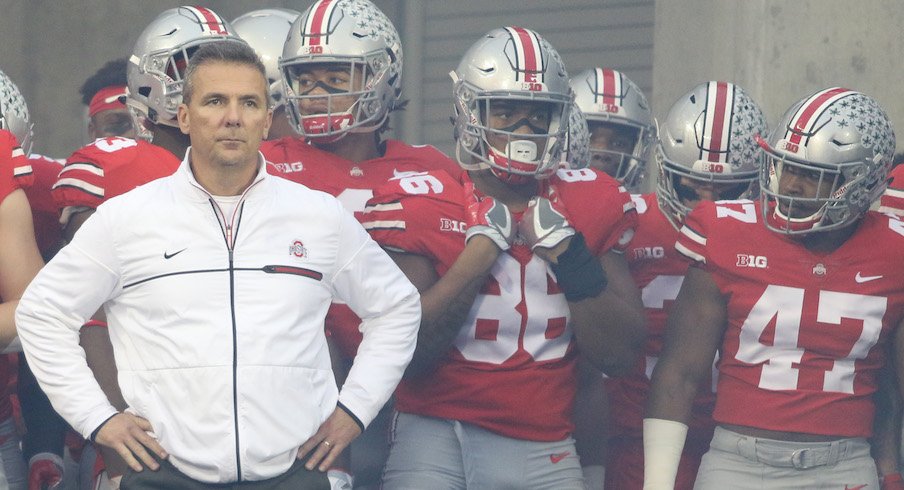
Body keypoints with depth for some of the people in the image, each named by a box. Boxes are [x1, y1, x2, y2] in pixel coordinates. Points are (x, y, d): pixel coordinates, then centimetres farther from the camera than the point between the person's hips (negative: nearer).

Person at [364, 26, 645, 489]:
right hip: (437, 437, -2)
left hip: (545, 452, 3)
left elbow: (618, 354, 2)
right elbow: (403, 352, -11)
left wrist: (567, 252, -7)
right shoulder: (422, 204, -1)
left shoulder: (586, 205, 7)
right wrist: (484, 247, -11)